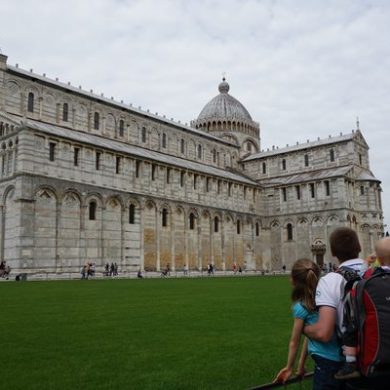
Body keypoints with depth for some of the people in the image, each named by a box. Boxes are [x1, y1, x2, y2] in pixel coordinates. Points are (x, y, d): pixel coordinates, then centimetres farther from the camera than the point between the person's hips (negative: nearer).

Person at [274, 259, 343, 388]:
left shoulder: (301, 307, -12)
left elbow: (294, 342, 1)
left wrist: (289, 367, 16)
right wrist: (301, 363, 22)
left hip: (327, 362, -6)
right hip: (344, 360, 6)